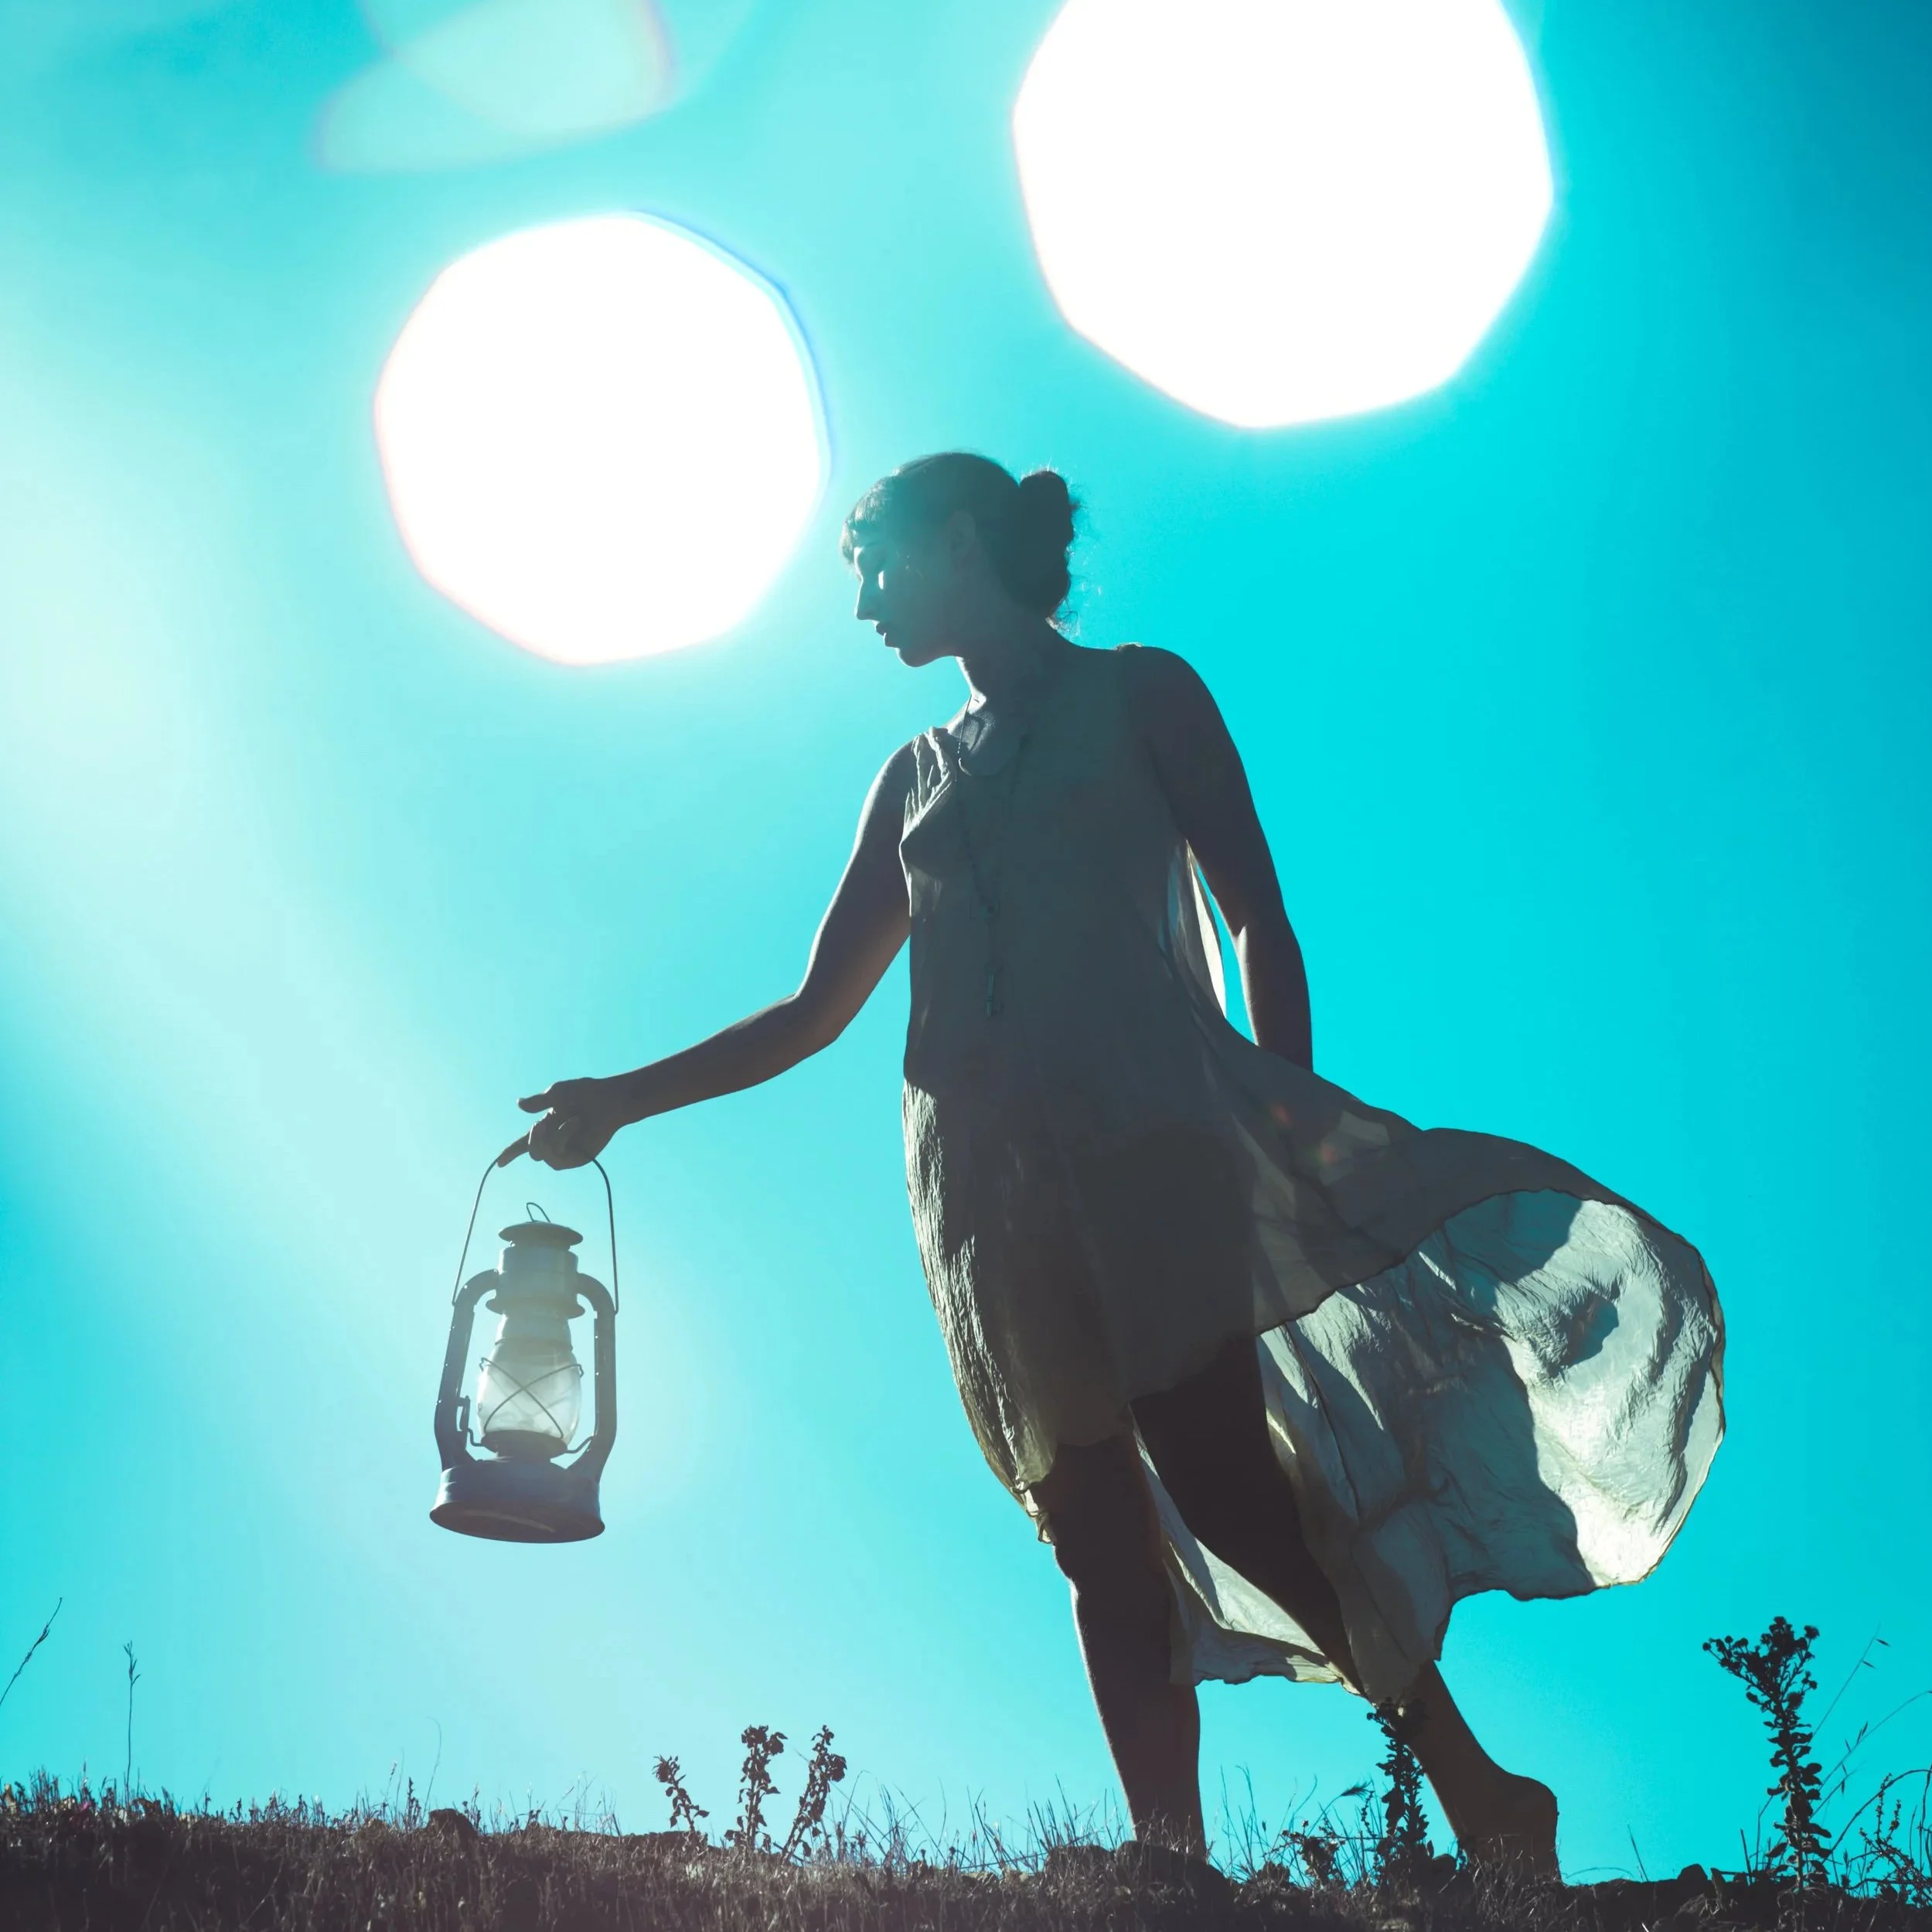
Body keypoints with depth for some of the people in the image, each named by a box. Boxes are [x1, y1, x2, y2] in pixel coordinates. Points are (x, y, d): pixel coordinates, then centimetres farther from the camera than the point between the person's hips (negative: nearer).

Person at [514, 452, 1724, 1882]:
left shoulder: (1137, 694, 13)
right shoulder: (917, 779, 25)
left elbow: (1261, 919, 4)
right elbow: (814, 1012, 27)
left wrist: (1285, 1124, -10)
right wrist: (626, 1098, 18)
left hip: (1148, 1132, -5)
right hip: (990, 1181, 5)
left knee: (1220, 1469, -20)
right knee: (1103, 1548, -4)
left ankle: (1481, 1801, -12)